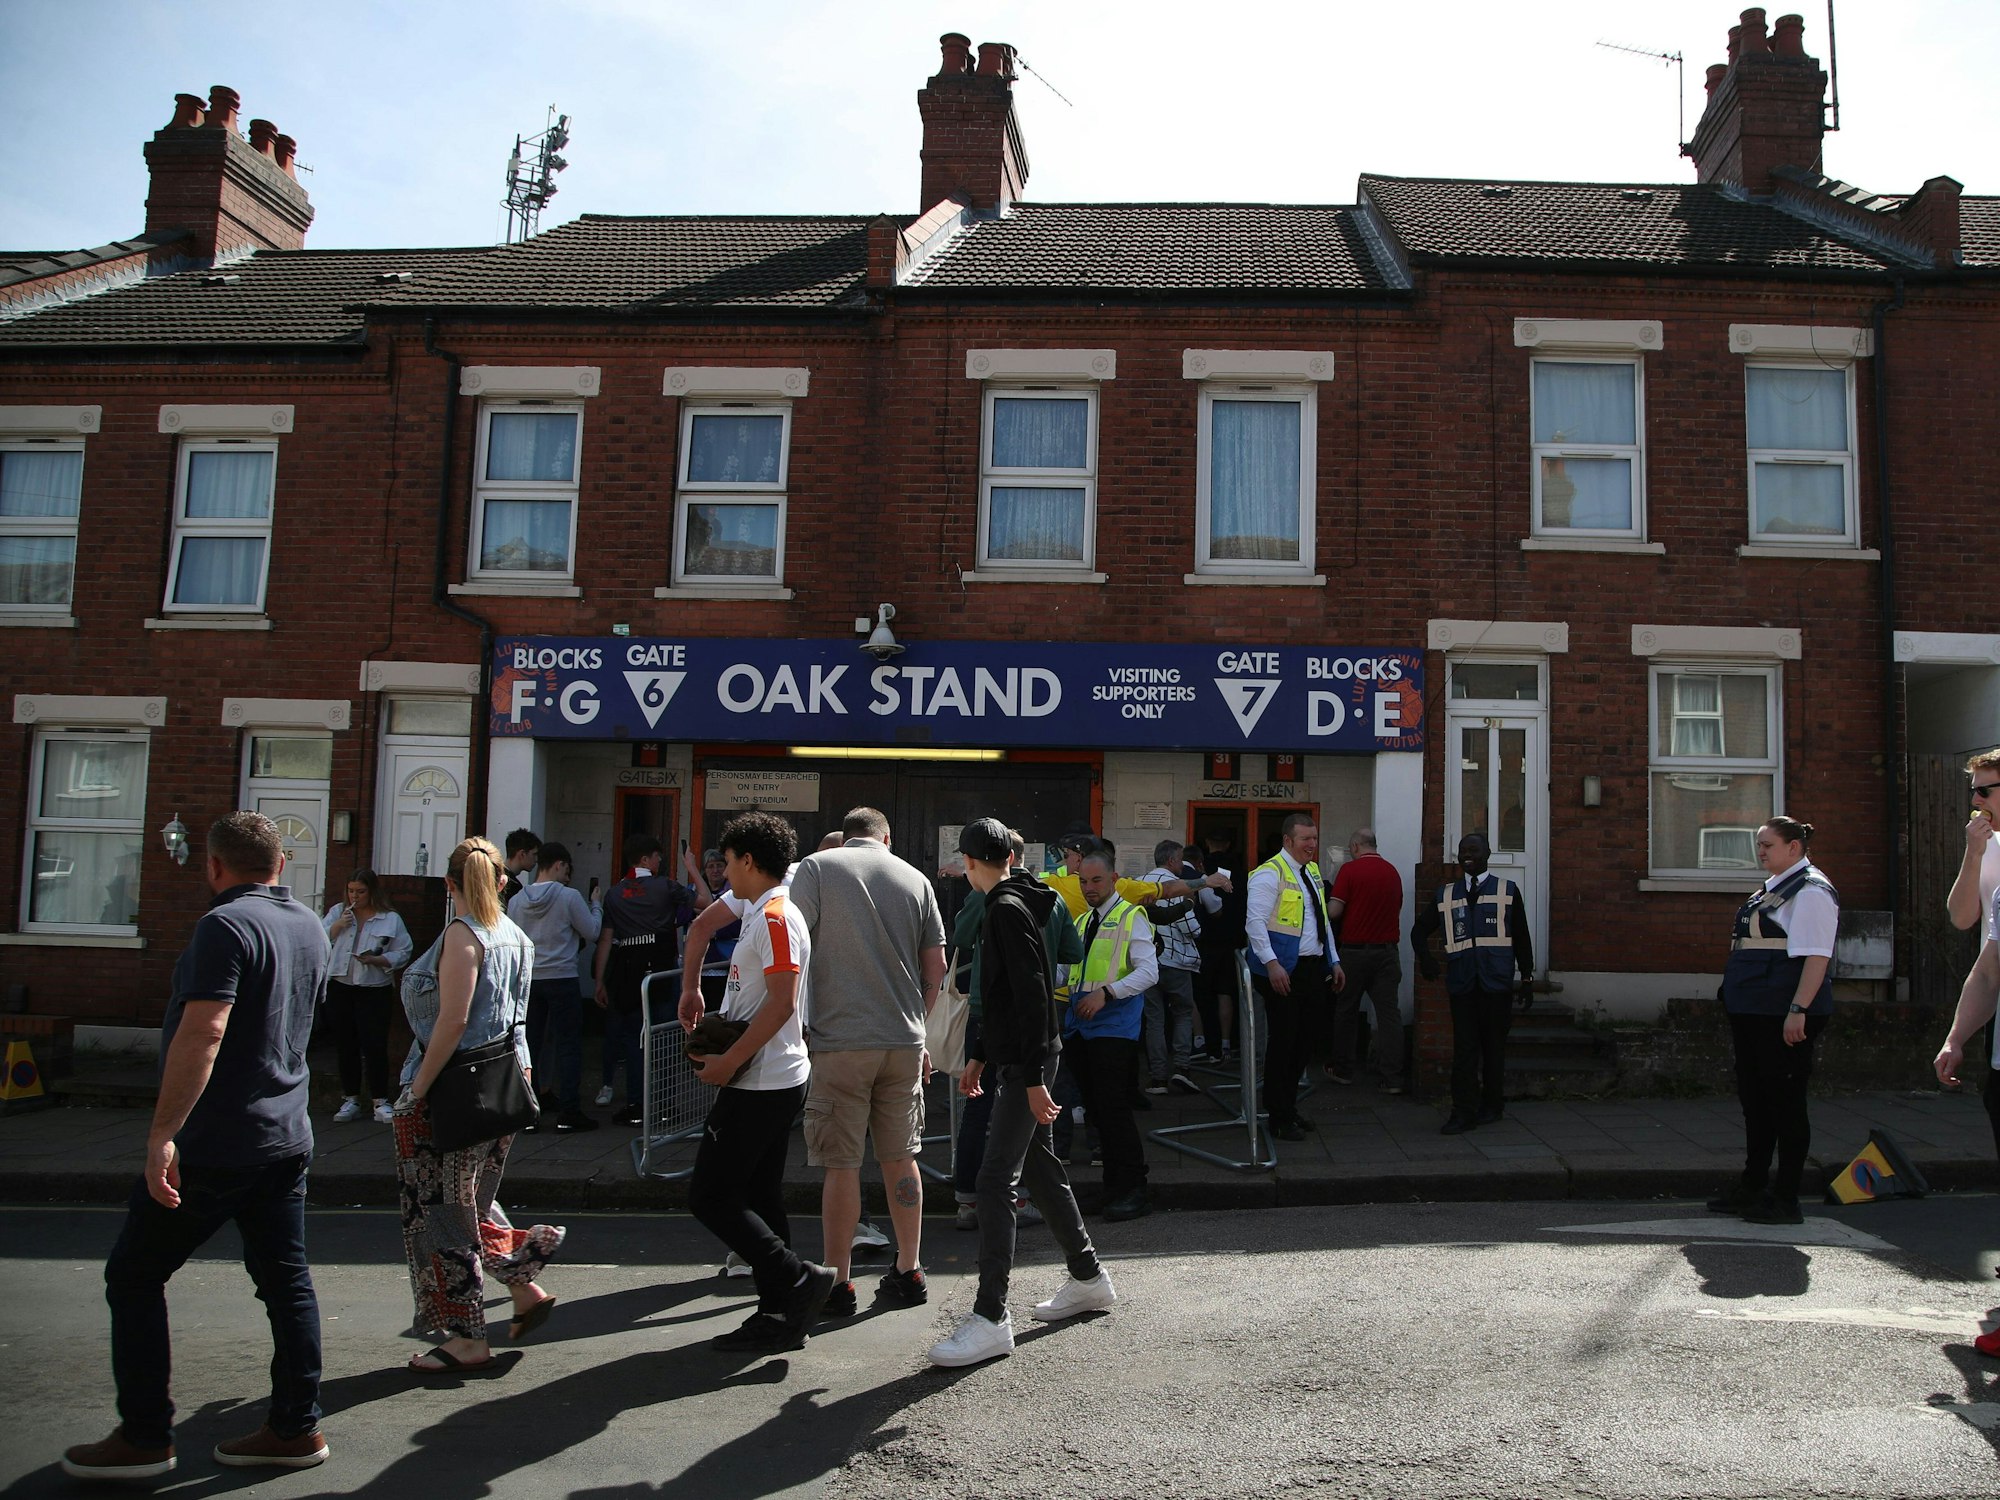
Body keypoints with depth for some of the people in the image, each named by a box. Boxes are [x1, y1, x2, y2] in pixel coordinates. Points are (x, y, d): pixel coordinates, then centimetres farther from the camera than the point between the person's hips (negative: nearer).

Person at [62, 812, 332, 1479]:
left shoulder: (225, 925, -17)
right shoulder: (310, 927, 10)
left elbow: (202, 1034, -26)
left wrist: (162, 1135, -25)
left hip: (214, 1143, -8)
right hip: (287, 1137, 8)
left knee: (134, 1276, 8)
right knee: (285, 1280, 11)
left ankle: (144, 1437, 13)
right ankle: (296, 1428, 16)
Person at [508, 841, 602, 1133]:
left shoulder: (516, 901, 1)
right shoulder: (568, 897, -12)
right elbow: (592, 932, -4)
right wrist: (595, 905, 11)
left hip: (527, 981, 5)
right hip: (562, 980, -4)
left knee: (529, 1045, 11)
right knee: (568, 1045, 3)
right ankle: (568, 1114, 4)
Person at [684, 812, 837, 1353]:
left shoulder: (774, 917, -16)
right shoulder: (764, 913, 16)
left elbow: (782, 1001, -23)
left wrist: (730, 1061, -20)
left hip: (759, 1082, -10)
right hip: (773, 1080, 10)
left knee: (711, 1195, -6)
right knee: (759, 1197, 13)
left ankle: (798, 1280, -3)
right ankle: (780, 1317, 18)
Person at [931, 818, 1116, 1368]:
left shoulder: (1007, 909, -16)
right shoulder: (1008, 905, 15)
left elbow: (1031, 995, -22)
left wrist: (1034, 1078, -23)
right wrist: (978, 1057, 22)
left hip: (1026, 1064, -10)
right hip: (1015, 1061, 10)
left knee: (995, 1179, -11)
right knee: (1041, 1169, 18)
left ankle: (991, 1319, -8)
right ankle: (1088, 1279, 32)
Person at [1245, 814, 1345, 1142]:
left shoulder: (1312, 872, 16)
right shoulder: (1269, 874, -11)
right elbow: (1255, 922, -19)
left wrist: (1334, 961, 18)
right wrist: (1272, 964, -26)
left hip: (1313, 968, 8)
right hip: (1284, 972, -8)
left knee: (1300, 1041, 13)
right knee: (1282, 1041, -2)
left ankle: (1289, 1107, 26)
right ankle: (1279, 1118, 7)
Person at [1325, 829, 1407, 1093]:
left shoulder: (1349, 869, -9)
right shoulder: (1392, 872, 6)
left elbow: (1334, 912, -13)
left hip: (1355, 950, -3)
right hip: (1388, 950, 3)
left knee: (1346, 1011, 10)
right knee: (1389, 1012, 2)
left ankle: (1342, 1070, 20)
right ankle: (1392, 1077, -3)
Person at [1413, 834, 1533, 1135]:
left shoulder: (1507, 891, 6)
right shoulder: (1445, 895, 10)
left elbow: (1522, 938, 9)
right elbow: (1419, 930, 17)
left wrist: (1526, 977, 8)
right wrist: (1425, 957, 0)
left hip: (1497, 983, -1)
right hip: (1461, 982, 1)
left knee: (1494, 1046, 7)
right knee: (1464, 1049, -1)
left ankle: (1491, 1105, 22)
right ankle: (1463, 1111, 2)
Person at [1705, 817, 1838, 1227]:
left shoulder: (1811, 891, -12)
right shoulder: (1771, 889, 18)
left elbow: (1816, 956, -20)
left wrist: (1798, 1010, -26)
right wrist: (1737, 1008, 23)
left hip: (1783, 1018, -10)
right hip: (1752, 1013, 10)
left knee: (1784, 1101, -1)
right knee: (1754, 1099, 15)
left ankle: (1785, 1199, 8)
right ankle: (1752, 1187, 25)